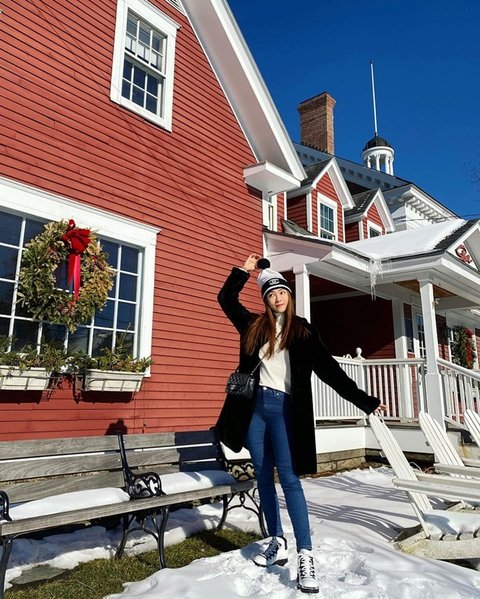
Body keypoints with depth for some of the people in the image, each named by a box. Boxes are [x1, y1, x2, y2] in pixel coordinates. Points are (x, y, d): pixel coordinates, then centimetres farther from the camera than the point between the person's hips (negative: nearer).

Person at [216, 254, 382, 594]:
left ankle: (306, 555, -4)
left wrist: (362, 400, -7)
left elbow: (329, 369, -2)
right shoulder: (255, 326, 8)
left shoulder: (302, 331, 1)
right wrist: (245, 270, 11)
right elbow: (226, 299, 17)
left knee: (289, 477, -9)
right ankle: (277, 543, 23)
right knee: (263, 476, 10)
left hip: (284, 407, -3)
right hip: (255, 406, 4)